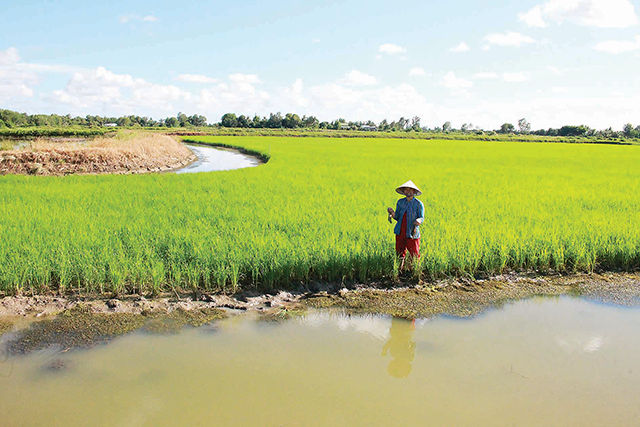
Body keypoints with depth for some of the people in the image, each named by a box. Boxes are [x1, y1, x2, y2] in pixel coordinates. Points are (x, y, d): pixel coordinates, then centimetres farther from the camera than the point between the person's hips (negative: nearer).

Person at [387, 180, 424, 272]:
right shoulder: (400, 202, 8)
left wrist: (419, 220, -25)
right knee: (400, 253, 10)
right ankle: (400, 270, 23)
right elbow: (397, 217, 10)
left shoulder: (418, 204, -3)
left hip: (412, 234, -4)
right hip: (400, 233, 4)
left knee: (414, 255, 0)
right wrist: (392, 213, -12)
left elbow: (422, 217, -1)